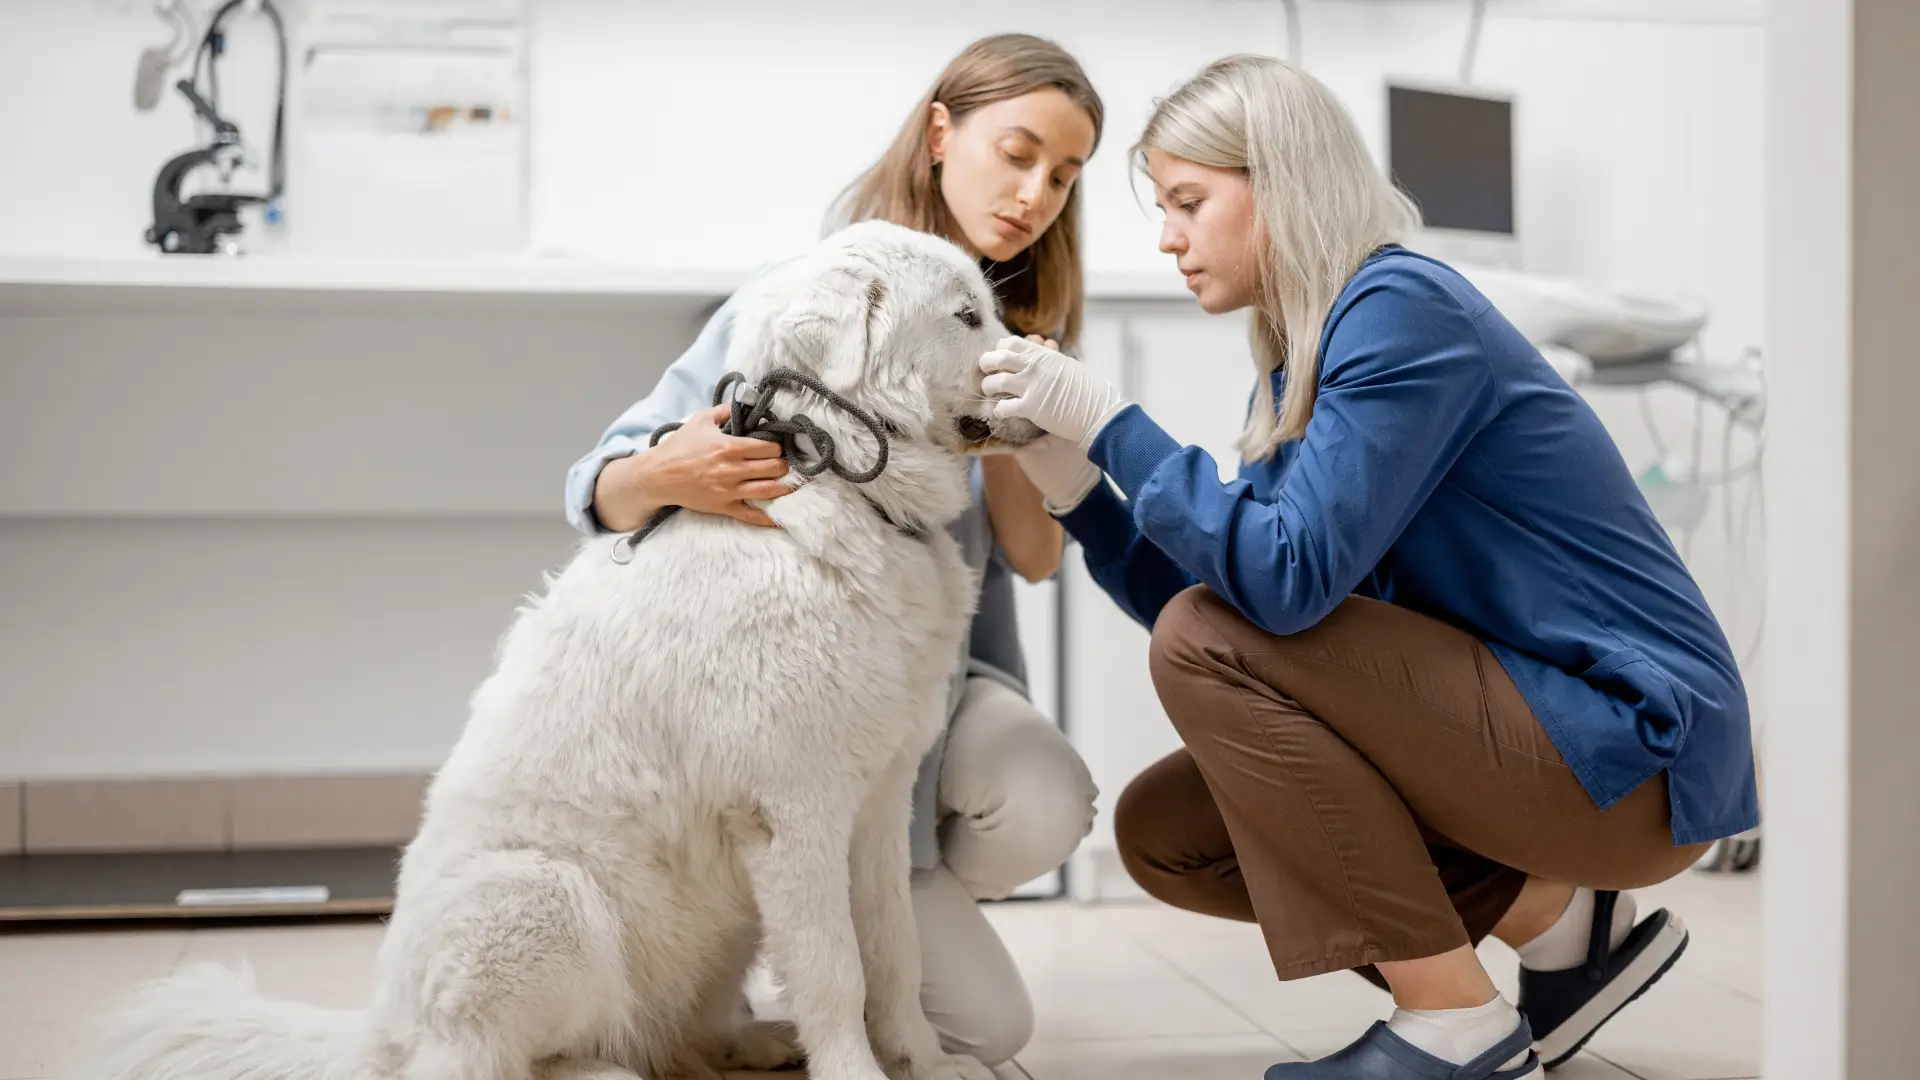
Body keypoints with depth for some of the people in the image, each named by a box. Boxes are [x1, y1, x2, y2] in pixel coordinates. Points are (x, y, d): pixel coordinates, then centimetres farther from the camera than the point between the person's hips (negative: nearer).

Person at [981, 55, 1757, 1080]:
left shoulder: (1403, 307, -17)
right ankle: (1561, 920, 10)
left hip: (1634, 754, -9)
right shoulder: (1294, 373, 11)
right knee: (1162, 832, 6)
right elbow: (1190, 590, 8)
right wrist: (1073, 485, -2)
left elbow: (1290, 579, -27)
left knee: (1209, 638, -19)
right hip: (1520, 729, 9)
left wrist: (1112, 423, -20)